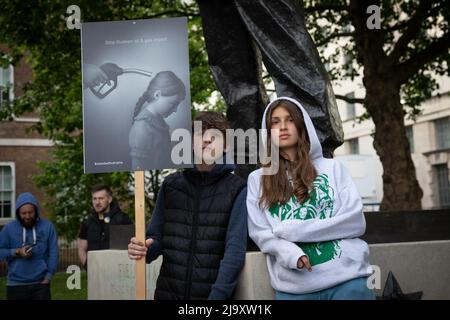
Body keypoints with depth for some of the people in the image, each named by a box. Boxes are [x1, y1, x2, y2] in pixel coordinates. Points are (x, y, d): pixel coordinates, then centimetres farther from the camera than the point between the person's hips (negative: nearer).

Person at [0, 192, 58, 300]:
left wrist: (48, 277, -5)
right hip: (16, 284, 0)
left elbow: (53, 253, 1)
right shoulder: (9, 228, 1)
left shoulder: (47, 226, 0)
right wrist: (17, 252, -13)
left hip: (41, 283, 0)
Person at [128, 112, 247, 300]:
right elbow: (157, 238, 10)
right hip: (168, 293, 3)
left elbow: (235, 251, -12)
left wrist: (217, 296, -20)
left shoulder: (237, 190, -6)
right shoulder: (170, 185, 5)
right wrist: (144, 249, -11)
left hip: (214, 294, -3)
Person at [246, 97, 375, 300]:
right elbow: (260, 233, 3)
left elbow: (355, 221, -3)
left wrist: (291, 230, -10)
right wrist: (291, 255, -17)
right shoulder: (257, 179, 9)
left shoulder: (332, 167, 7)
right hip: (293, 287, 1)